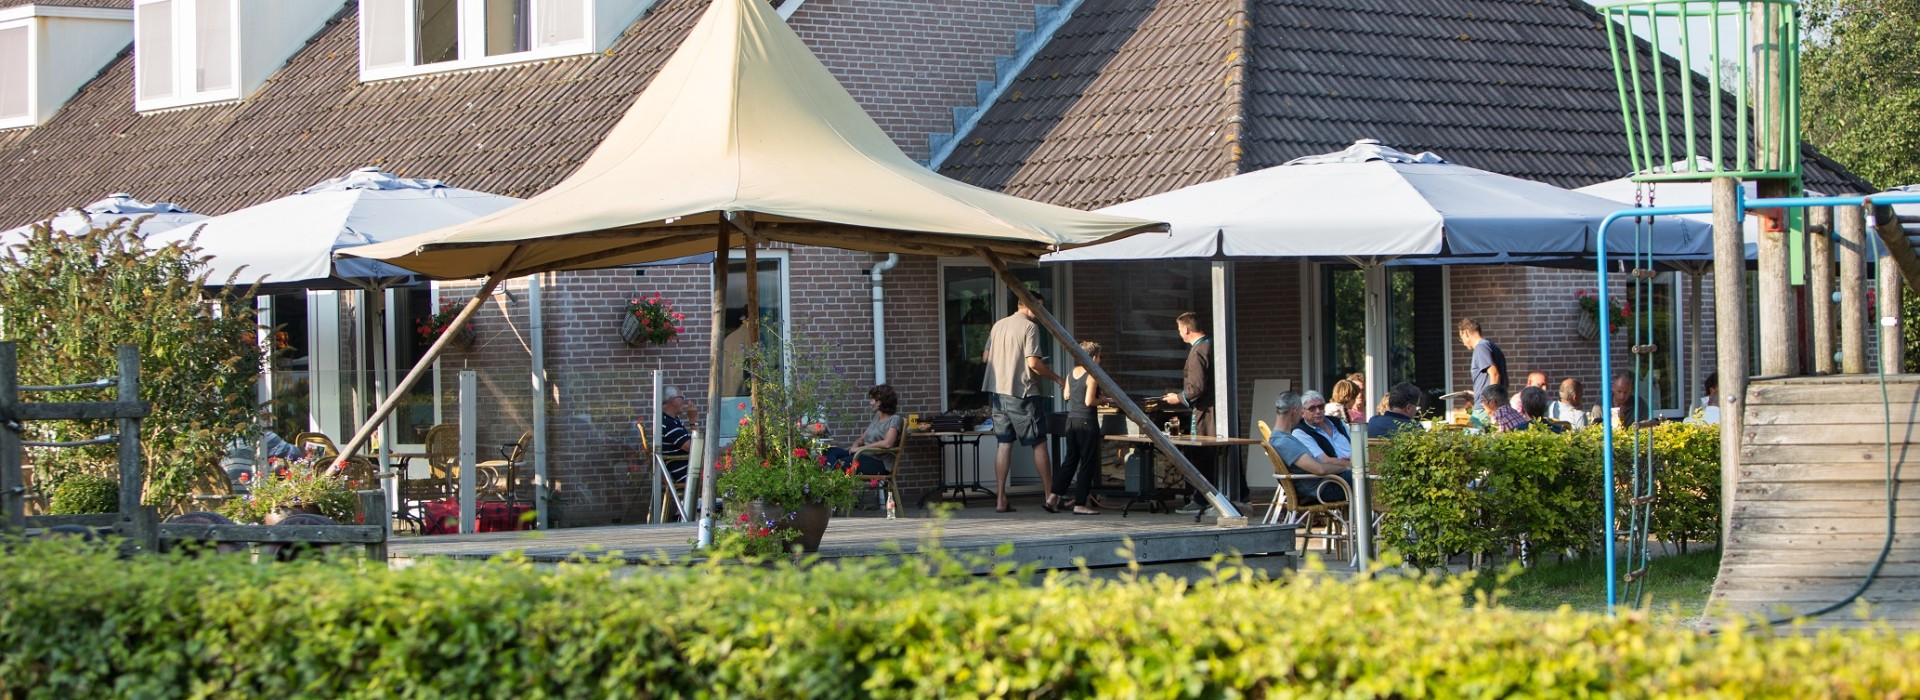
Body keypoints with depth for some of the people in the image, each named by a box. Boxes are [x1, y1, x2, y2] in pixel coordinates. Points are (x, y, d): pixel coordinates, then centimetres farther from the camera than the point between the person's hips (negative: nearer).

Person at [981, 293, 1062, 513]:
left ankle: (1001, 500, 1)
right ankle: (1050, 497, 3)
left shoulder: (999, 325, 12)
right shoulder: (1030, 327, -9)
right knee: (1039, 444, 2)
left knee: (1004, 444, 6)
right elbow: (1033, 362, -16)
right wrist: (1056, 378, -5)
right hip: (1022, 393, -6)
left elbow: (985, 357, 17)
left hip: (998, 392, 6)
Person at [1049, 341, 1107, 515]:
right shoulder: (1092, 376, -13)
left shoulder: (1072, 372, 8)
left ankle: (1054, 496, 13)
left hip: (1071, 420, 7)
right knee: (1087, 463, 0)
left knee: (1070, 459, 17)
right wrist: (1102, 400, -1)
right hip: (1087, 421, -7)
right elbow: (1089, 401, -19)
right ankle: (1080, 504, 1)